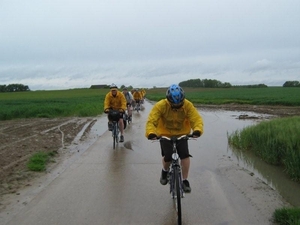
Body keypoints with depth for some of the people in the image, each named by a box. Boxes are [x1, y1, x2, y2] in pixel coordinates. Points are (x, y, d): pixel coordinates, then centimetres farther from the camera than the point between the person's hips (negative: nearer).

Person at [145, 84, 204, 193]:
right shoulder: (160, 105, -24)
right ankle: (165, 171, 23)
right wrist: (151, 133, -48)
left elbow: (197, 119, -25)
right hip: (165, 135, -1)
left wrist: (197, 130, -46)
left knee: (185, 155, -15)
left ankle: (185, 181, 3)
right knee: (168, 157, -13)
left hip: (182, 134, 1)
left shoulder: (188, 105, -18)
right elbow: (151, 121, -29)